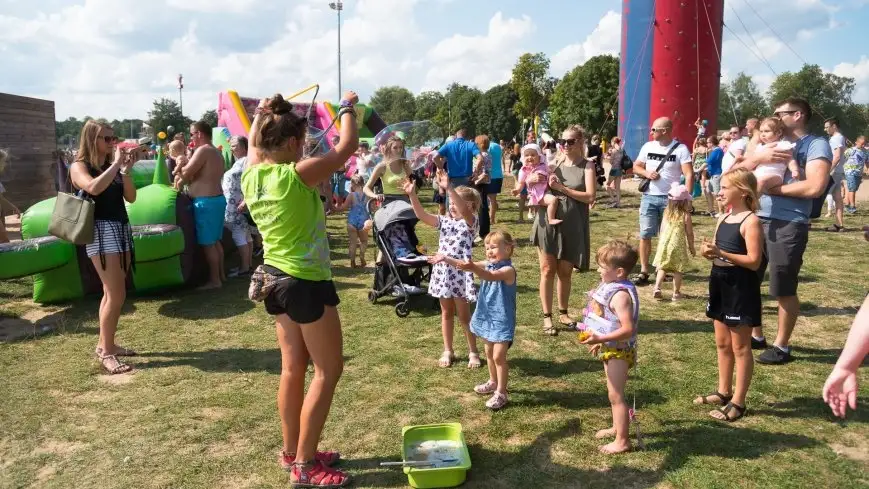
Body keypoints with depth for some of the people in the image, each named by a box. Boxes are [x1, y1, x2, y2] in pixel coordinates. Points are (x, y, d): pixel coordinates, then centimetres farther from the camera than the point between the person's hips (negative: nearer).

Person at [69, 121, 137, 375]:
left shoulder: (112, 166, 14)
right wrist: (116, 164, -18)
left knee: (112, 293, 12)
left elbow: (131, 198, 6)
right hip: (101, 231, -7)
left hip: (122, 229, 7)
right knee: (117, 295, -11)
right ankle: (106, 352, -2)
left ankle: (105, 344, 23)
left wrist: (125, 170, -5)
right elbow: (93, 188, -26)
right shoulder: (79, 166, -4)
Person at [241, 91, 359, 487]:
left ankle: (292, 452, 30)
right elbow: (346, 147, -11)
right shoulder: (297, 175, -21)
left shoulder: (251, 176, -1)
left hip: (277, 278, 8)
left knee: (293, 368, 17)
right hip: (306, 283, -8)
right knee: (328, 370, 3)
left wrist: (260, 114, 35)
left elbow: (253, 145, 23)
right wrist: (348, 108, 5)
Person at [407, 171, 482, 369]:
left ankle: (473, 352, 20)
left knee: (464, 315, 4)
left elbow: (464, 210, -28)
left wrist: (449, 188, -41)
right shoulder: (444, 221, 8)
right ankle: (448, 351, 27)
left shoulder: (470, 221, -6)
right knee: (446, 313, 15)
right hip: (442, 272, 5)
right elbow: (422, 215, -3)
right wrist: (412, 195, -18)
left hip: (460, 273, -5)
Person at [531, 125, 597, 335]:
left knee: (565, 271, 12)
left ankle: (563, 312, 29)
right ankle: (547, 317, 9)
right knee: (548, 270, 2)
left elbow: (590, 197, -13)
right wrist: (534, 179, -11)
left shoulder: (587, 166, -2)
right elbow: (528, 181, 12)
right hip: (548, 222, 1)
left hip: (572, 226, -1)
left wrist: (562, 188, -17)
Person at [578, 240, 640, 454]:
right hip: (610, 348, 10)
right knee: (614, 392, 24)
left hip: (619, 351, -10)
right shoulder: (611, 287, 2)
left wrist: (600, 339, -34)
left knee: (616, 395, 1)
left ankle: (622, 441, 14)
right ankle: (617, 427, 42)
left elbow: (628, 329, -33)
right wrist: (601, 341, 19)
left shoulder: (621, 294, -28)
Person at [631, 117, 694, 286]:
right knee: (645, 234, -1)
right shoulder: (648, 146, 6)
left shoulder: (680, 149, -7)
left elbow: (689, 174, -12)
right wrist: (646, 173, -9)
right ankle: (644, 271, 3)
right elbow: (636, 166, 13)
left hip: (670, 198, -3)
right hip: (649, 197, 3)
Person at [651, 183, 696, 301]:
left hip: (664, 244, 3)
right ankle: (676, 293, 13)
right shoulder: (686, 216, -11)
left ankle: (657, 288, -3)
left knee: (662, 268, 12)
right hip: (678, 246, -3)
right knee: (678, 270, 8)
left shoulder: (666, 213, 1)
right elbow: (689, 234, -5)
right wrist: (691, 247, 7)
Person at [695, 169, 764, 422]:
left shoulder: (751, 221, -15)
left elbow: (754, 261, -20)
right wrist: (709, 252, -6)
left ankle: (738, 402, 11)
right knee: (722, 343, 17)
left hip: (741, 288, -8)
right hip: (720, 284, 8)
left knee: (740, 347, 2)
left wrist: (721, 253, -26)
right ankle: (723, 392, 30)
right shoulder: (723, 218, 9)